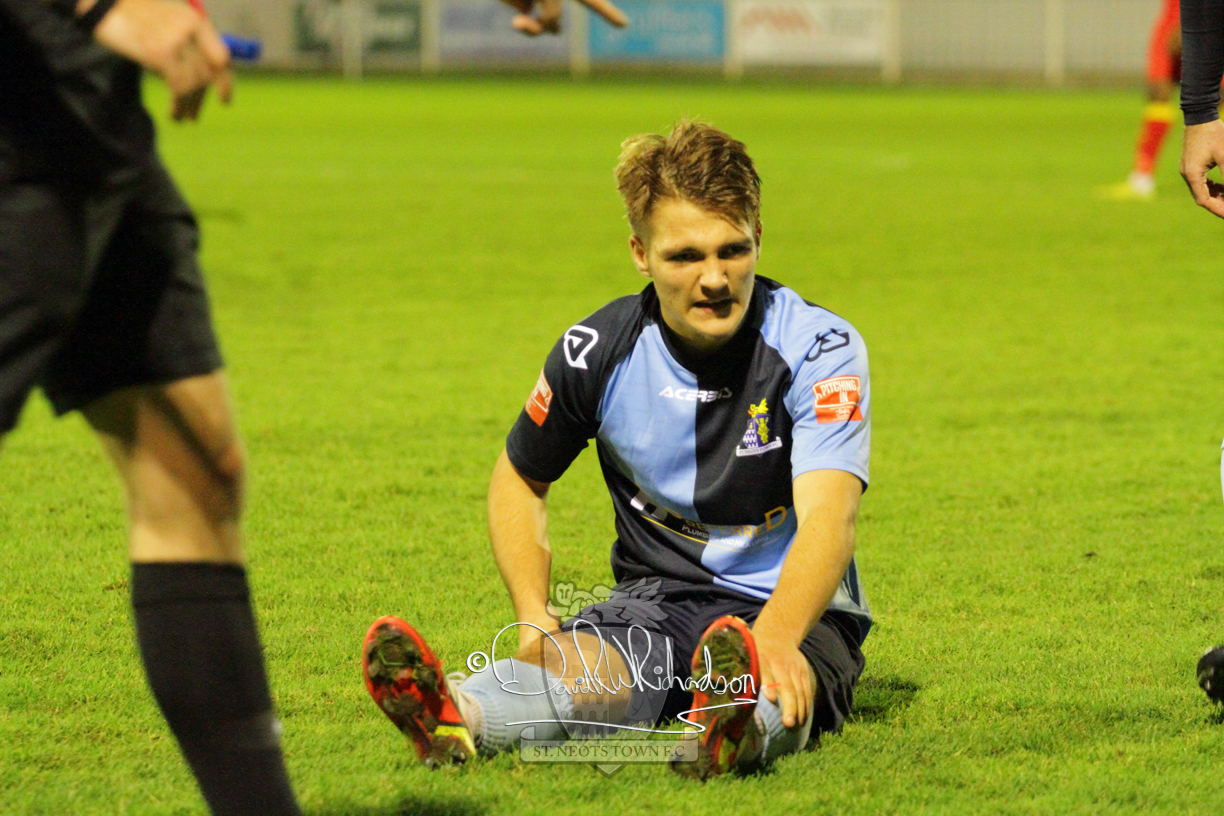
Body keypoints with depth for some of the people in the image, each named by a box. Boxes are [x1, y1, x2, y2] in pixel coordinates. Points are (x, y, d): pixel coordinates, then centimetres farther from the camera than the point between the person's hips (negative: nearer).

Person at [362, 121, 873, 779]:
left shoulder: (818, 348, -13)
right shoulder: (598, 351, -3)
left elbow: (827, 517, -28)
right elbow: (520, 479, 15)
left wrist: (774, 639, -49)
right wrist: (533, 615, -4)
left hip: (793, 607, -1)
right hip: (657, 600, 1)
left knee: (779, 681, -40)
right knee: (584, 663, -35)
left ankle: (738, 727, -77)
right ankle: (456, 714, -68)